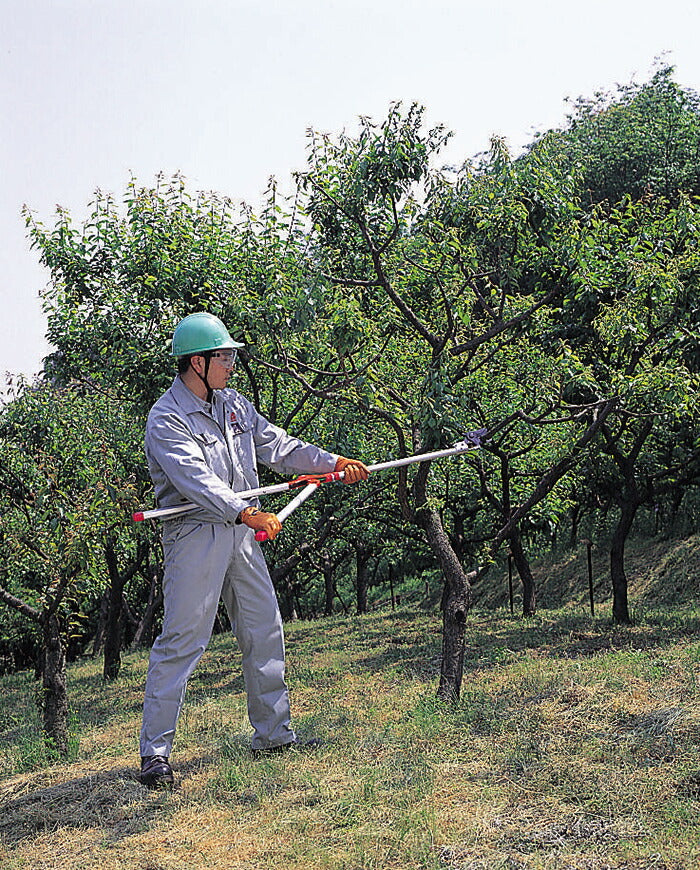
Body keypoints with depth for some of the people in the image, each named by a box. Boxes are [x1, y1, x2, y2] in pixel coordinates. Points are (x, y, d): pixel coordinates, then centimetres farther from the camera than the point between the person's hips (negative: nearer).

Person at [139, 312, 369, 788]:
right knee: (181, 640, -7)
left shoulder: (234, 405, 13)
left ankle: (273, 732, 25)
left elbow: (278, 445, 16)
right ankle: (155, 752, 2)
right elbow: (197, 480, -25)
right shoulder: (166, 419, -13)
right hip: (195, 537, -8)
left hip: (242, 533, 8)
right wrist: (248, 513, -37)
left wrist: (334, 462, 7)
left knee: (265, 631, 11)